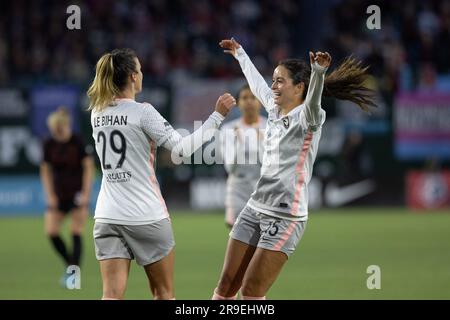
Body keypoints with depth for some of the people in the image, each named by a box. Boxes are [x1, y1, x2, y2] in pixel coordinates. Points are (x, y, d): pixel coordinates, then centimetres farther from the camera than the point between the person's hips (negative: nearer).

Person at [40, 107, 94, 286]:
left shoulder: (78, 143, -11)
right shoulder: (49, 144, -1)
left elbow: (88, 167, -6)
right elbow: (46, 171, 6)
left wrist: (85, 194, -11)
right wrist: (50, 195, -1)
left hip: (77, 194, -4)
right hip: (58, 194, 4)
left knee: (76, 234, -7)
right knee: (51, 231, -8)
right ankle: (70, 264, 11)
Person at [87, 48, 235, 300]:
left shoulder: (97, 113, 7)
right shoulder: (142, 112, -11)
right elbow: (182, 148, -15)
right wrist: (218, 116, -11)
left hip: (108, 216, 4)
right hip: (146, 217, -4)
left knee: (112, 295, -3)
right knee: (164, 293, 11)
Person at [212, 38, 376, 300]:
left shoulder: (308, 117, -12)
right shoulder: (275, 109, 10)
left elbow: (313, 101, -36)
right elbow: (257, 83, 30)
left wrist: (318, 72, -56)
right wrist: (239, 54, 46)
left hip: (285, 217, -8)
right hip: (255, 209, 8)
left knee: (251, 292, -11)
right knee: (226, 285, 7)